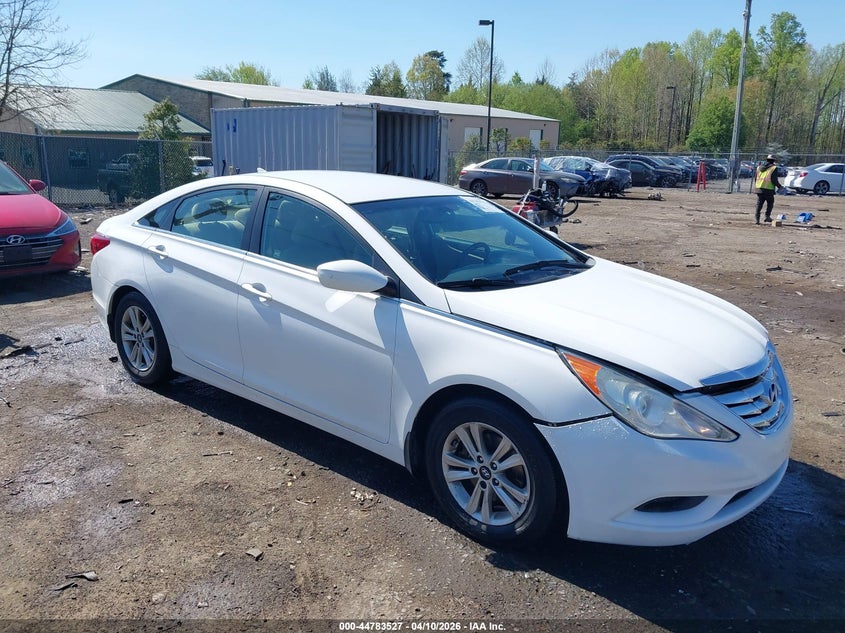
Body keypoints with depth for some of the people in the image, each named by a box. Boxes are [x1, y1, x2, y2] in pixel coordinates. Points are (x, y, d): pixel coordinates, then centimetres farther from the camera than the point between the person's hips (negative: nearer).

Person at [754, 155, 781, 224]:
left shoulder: (760, 167, 13)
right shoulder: (774, 168, -3)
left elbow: (755, 178, 14)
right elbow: (774, 179, -10)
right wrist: (779, 186, 2)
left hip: (759, 188, 4)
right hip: (769, 189, -4)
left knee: (759, 204, 6)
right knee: (770, 203, 14)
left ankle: (756, 218, -4)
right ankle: (767, 216, 4)